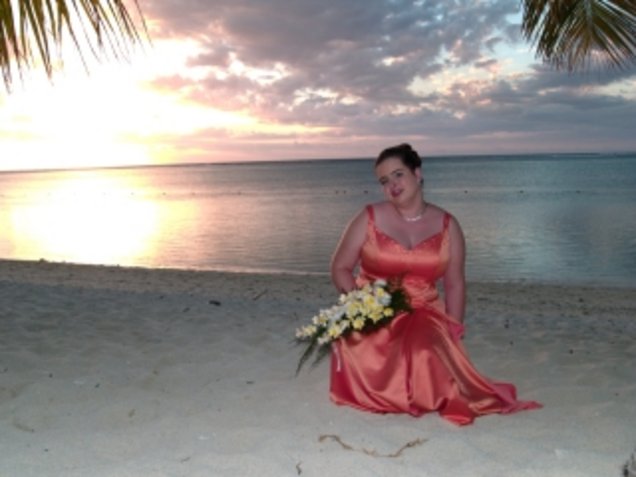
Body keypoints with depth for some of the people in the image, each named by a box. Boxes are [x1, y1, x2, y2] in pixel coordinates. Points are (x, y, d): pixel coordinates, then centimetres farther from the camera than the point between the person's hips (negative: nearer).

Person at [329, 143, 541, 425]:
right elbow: (340, 269, 4)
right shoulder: (369, 219, 0)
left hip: (425, 317, 1)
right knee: (372, 379, -26)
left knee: (427, 355, -31)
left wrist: (453, 332, -2)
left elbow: (454, 285, 8)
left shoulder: (446, 226, 6)